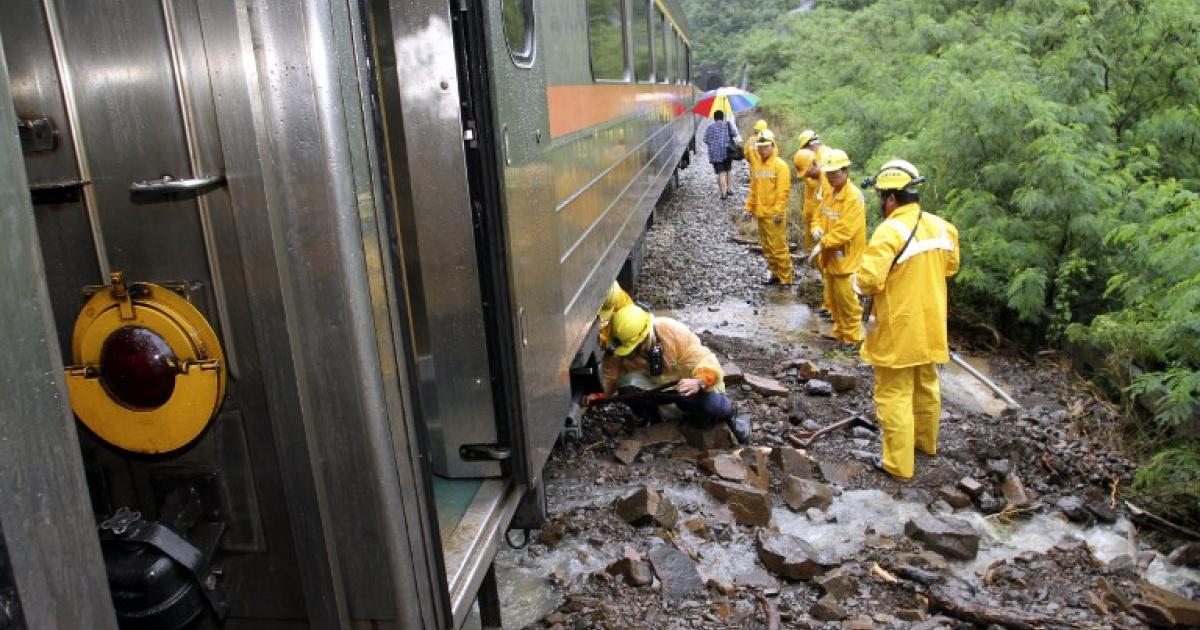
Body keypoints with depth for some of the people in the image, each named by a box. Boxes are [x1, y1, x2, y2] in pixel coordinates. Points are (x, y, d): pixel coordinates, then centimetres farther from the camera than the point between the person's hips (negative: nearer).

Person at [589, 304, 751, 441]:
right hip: (653, 387, 3)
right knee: (629, 384, -30)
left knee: (713, 407, -33)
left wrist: (699, 383, -51)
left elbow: (708, 365, -30)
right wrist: (595, 396, -34)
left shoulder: (674, 332, -29)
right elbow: (608, 379, -13)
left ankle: (728, 414, 6)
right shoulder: (618, 349, -20)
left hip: (685, 385, -2)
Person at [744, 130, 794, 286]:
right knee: (767, 247, 14)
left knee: (778, 247, -4)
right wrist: (750, 207, 13)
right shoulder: (756, 166, 10)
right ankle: (775, 274, 26)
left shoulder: (780, 165, -10)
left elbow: (783, 191, -15)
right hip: (761, 214, 7)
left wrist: (778, 211, -19)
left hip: (774, 215, -7)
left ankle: (786, 278, 6)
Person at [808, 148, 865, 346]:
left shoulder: (854, 197, -20)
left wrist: (822, 243, -21)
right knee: (833, 298, 19)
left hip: (846, 258, -8)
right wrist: (816, 230, -8)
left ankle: (853, 338, 16)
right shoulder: (830, 192, 8)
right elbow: (818, 216, 14)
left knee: (847, 300, 2)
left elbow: (844, 230, -25)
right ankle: (839, 333, 34)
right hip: (830, 256, 9)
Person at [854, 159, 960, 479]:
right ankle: (926, 440, 44)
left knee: (894, 396, 4)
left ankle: (898, 463, 12)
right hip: (929, 323, 8)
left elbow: (867, 281, -27)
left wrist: (859, 282, -6)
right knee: (926, 386, 24)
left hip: (897, 329, -8)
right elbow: (950, 265, 15)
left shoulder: (890, 231, -24)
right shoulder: (940, 225, 0)